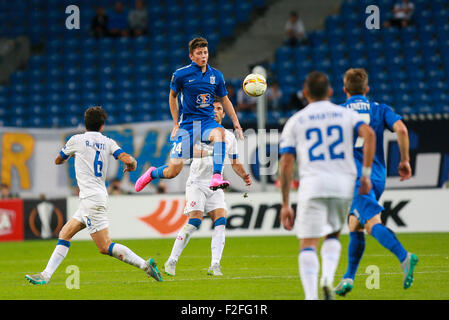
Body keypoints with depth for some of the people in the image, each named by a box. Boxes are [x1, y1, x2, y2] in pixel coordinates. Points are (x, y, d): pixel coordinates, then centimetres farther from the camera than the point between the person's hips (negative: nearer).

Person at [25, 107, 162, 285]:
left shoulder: (77, 140, -1)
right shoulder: (108, 143, 8)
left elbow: (58, 161, 17)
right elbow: (129, 160, -7)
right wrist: (131, 165, 16)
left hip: (91, 197, -7)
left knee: (105, 247, -10)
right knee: (65, 234, 12)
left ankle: (144, 265, -17)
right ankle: (46, 275, 9)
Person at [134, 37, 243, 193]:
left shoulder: (216, 75, 2)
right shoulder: (181, 74, -5)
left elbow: (224, 100, 15)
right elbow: (172, 96, 10)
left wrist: (237, 125, 9)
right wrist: (176, 124, 6)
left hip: (207, 122, 2)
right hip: (187, 124, -2)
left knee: (220, 132, -37)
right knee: (173, 171, -5)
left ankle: (217, 177, -41)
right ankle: (152, 173, 31)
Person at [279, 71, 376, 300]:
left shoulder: (295, 121, 13)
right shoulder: (346, 114, 15)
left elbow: (286, 165, 7)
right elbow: (369, 134, -5)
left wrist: (285, 204, 9)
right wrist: (366, 174, -3)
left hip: (312, 184, -2)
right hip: (344, 183, 2)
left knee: (308, 245, -2)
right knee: (333, 236, 22)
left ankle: (311, 297, -20)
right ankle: (328, 278, -4)